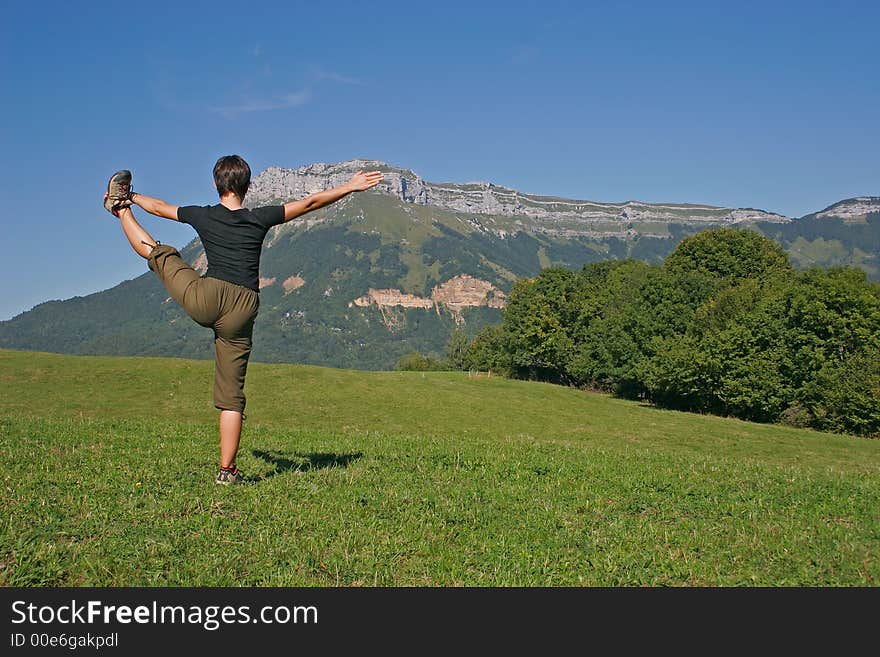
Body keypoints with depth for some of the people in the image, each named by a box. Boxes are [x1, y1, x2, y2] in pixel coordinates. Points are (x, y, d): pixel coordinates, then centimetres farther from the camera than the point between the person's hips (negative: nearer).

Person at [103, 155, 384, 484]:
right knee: (231, 394, 8)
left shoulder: (203, 216, 8)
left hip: (207, 299, -1)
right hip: (242, 312, 1)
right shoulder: (260, 218, 5)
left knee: (157, 252, 23)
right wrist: (350, 187, 20)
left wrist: (132, 198, 45)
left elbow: (159, 207, 25)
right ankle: (227, 469, 9)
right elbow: (310, 202, 11)